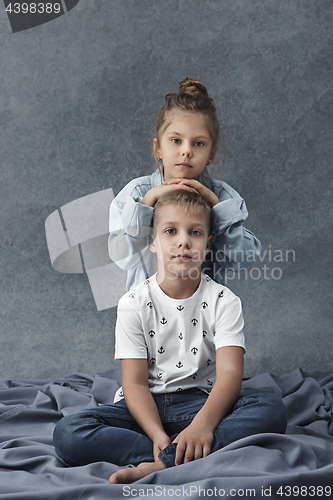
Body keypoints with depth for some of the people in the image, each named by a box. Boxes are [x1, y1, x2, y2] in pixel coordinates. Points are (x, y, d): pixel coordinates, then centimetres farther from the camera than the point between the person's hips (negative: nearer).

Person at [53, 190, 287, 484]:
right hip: (146, 407, 0)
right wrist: (158, 435, -27)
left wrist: (203, 423, -34)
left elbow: (230, 372, -14)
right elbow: (135, 383, -8)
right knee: (68, 433, -26)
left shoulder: (223, 301, -1)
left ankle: (159, 465, -35)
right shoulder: (134, 304, -1)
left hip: (201, 403, 1)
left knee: (272, 410, -29)